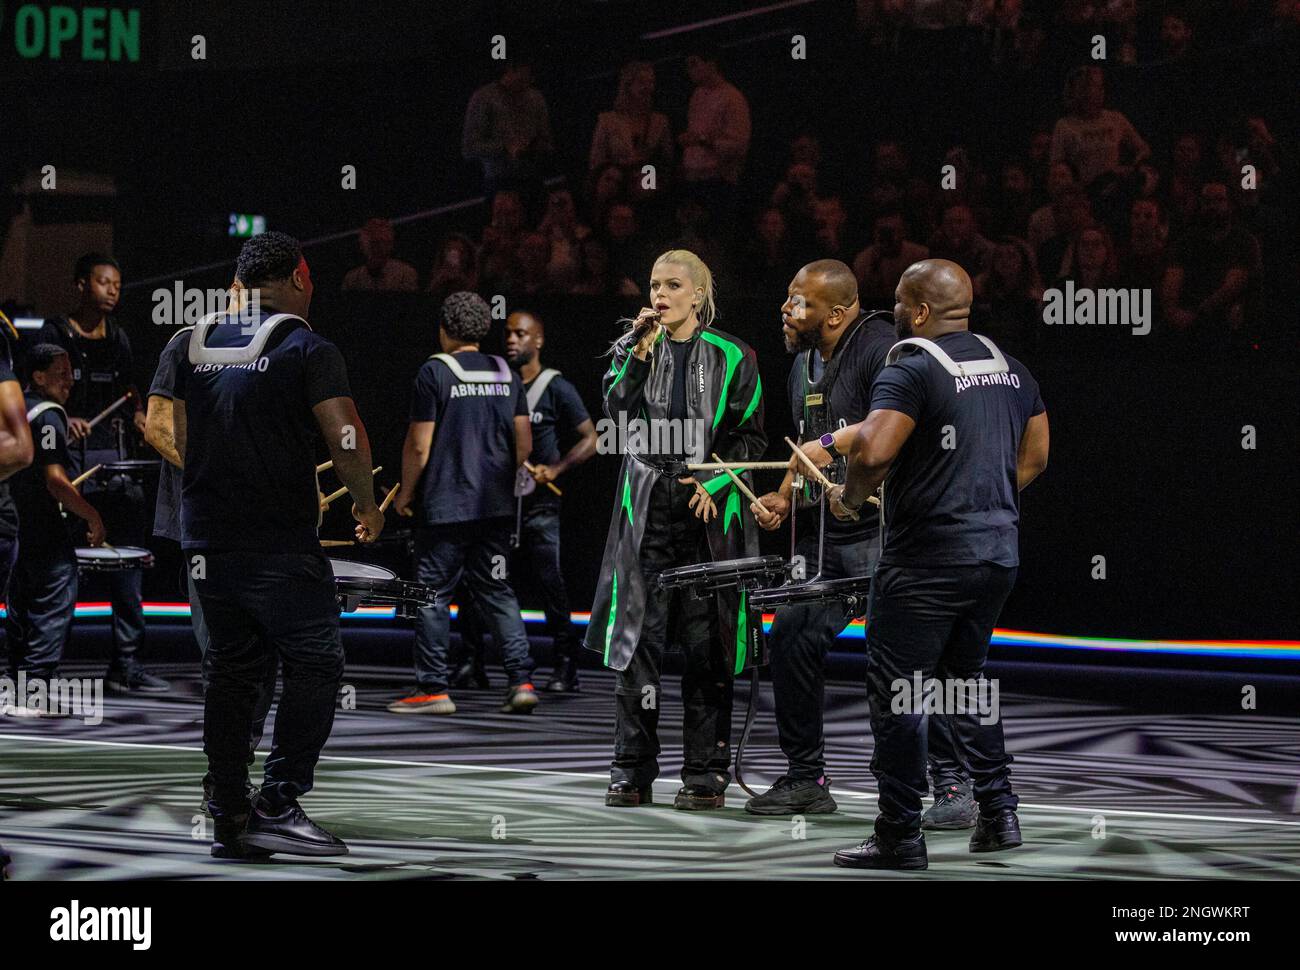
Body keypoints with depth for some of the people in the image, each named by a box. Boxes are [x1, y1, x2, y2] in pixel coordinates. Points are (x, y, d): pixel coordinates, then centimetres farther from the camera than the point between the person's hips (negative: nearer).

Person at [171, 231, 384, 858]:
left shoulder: (199, 345, 11)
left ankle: (229, 819, 12)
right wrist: (366, 504, 2)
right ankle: (277, 809, -8)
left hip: (206, 539, 6)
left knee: (231, 670, 11)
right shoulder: (306, 348, -7)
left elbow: (180, 441, 17)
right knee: (315, 666, -1)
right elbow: (347, 440, -14)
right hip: (279, 543, -6)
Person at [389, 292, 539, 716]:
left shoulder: (435, 372, -9)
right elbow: (524, 445, 10)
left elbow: (419, 445, -11)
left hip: (444, 506, -6)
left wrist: (406, 492, 2)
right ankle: (522, 679, 2)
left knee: (433, 593, 1)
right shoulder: (506, 374, 8)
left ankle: (433, 688, 2)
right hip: (496, 507, 6)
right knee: (496, 592, 11)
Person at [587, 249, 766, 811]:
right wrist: (640, 353, -10)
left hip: (709, 513, -2)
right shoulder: (635, 349, 12)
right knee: (638, 638, -2)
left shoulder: (731, 358, 5)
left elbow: (749, 436, 5)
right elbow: (617, 410, -3)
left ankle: (706, 774, 4)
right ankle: (632, 773, 4)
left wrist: (716, 481, -7)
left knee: (707, 644, -2)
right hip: (647, 510, 2)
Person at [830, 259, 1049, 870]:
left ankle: (900, 838, 3)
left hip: (926, 561, -8)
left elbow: (873, 451, -27)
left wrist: (850, 496, -8)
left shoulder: (912, 369, -14)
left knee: (896, 697, 1)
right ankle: (998, 813, 18)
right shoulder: (1011, 369, 11)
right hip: (999, 550, 8)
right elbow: (1035, 458, 18)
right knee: (965, 676, 23)